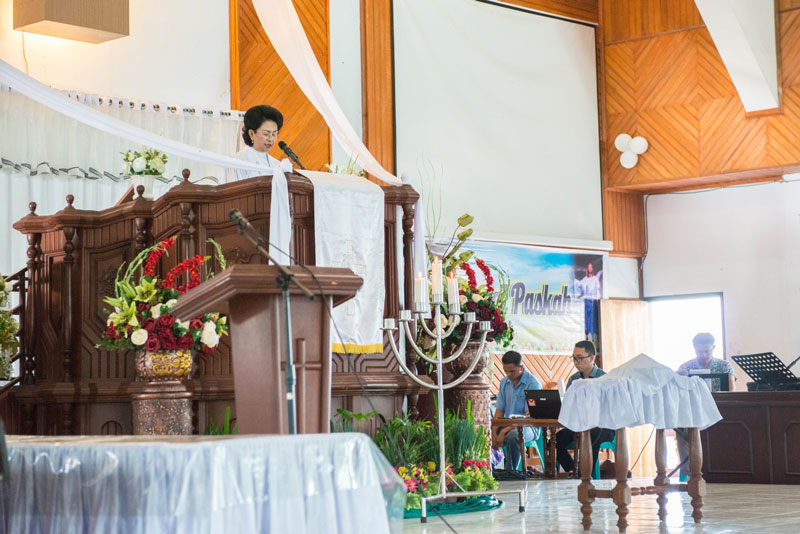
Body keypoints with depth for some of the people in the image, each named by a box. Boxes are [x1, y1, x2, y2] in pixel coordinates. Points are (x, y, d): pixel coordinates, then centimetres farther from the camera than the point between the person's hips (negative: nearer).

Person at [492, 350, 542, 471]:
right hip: (508, 424, 6)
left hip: (528, 427, -6)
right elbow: (499, 410, 10)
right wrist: (494, 432, -10)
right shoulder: (504, 382, 9)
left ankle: (509, 471, -26)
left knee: (513, 435, -39)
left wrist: (504, 431, -24)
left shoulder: (532, 383, -11)